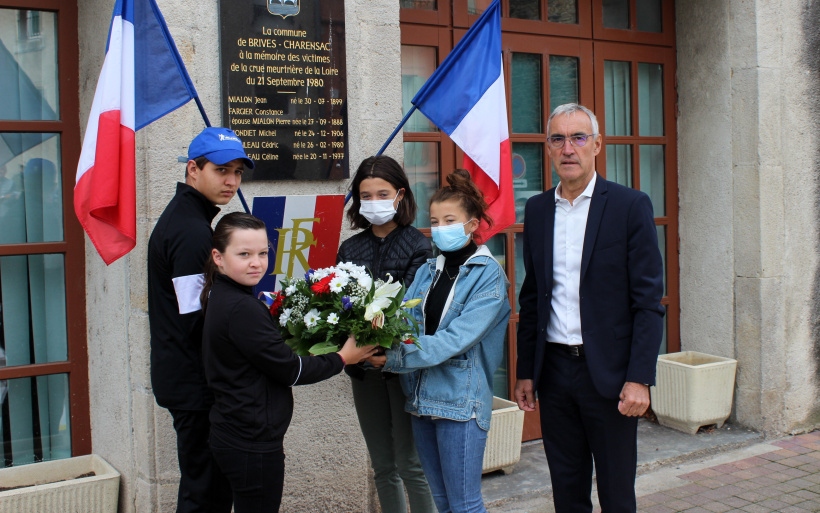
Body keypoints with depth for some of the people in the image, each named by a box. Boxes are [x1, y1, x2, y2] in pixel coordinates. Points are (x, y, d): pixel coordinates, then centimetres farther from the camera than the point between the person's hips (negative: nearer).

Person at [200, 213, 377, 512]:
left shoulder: (220, 298, 7)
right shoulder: (242, 309, -23)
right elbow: (289, 370, -17)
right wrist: (341, 359, -7)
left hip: (232, 437, 10)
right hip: (253, 444, -10)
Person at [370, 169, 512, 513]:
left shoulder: (488, 275, -9)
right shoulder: (428, 271, 10)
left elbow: (456, 339, -19)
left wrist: (393, 359, -23)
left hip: (461, 400, -6)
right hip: (422, 396, 6)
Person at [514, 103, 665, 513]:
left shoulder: (630, 206, -5)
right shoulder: (537, 209, 8)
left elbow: (648, 300, -8)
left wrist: (640, 378, -14)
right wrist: (525, 372, 9)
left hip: (608, 371, -4)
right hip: (554, 368, 4)